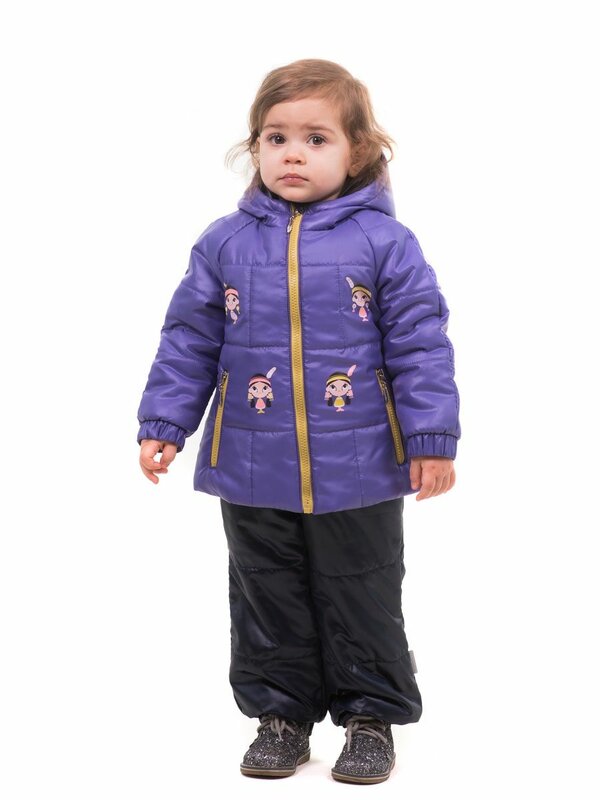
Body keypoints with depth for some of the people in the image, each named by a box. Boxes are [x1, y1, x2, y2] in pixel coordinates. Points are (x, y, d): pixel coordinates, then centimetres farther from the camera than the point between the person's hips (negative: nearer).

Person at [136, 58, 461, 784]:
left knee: (362, 601, 10)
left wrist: (432, 437, -8)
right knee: (269, 602, 14)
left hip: (357, 471, -2)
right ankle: (281, 715, 29)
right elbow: (189, 341, 6)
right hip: (253, 471, 3)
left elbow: (420, 344, -5)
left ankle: (371, 716, 26)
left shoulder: (384, 241, -5)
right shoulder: (224, 243, 2)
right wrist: (163, 424, 2)